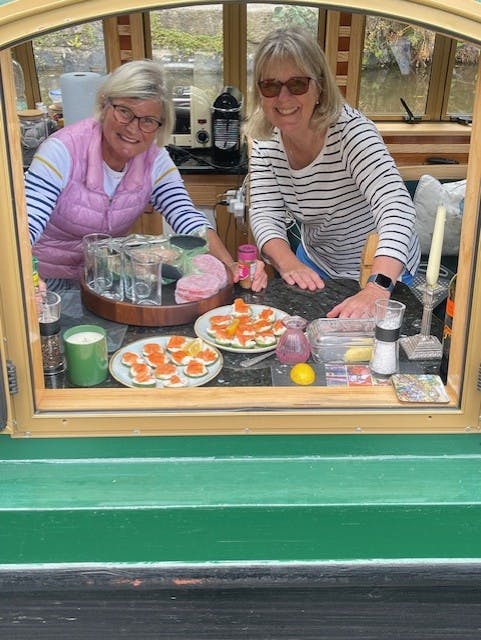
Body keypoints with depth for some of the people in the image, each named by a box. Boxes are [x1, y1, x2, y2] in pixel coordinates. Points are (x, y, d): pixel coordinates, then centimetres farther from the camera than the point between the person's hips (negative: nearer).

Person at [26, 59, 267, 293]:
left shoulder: (155, 160, -6)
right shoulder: (63, 151, -21)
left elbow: (188, 219, -17)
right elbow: (27, 225, -30)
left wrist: (232, 267, -36)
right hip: (47, 281, -4)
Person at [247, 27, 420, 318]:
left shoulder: (350, 130, -29)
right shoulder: (265, 141, -11)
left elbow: (397, 208, -42)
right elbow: (266, 213, -16)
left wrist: (377, 290, -57)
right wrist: (288, 262, -38)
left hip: (383, 271, -5)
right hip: (315, 264, 5)